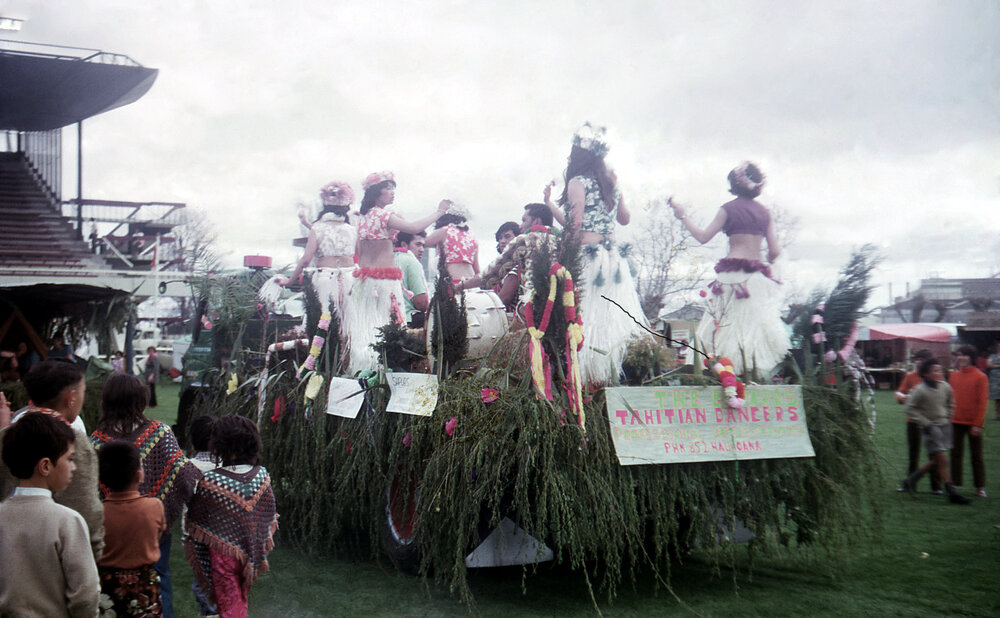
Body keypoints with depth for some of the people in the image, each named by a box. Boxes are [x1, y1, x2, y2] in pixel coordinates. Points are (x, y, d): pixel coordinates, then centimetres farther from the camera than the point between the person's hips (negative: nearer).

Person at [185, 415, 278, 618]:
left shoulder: (210, 481, -24)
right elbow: (269, 517, -1)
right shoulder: (262, 475, -12)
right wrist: (260, 551, 13)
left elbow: (196, 523, -12)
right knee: (242, 596, 27)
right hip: (250, 552, 4)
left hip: (223, 552, -4)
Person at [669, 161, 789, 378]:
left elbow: (703, 237, -2)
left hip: (733, 272, -4)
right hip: (757, 275, 4)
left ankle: (735, 373, -7)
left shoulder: (729, 208, -2)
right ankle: (754, 373, 4)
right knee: (755, 325, 8)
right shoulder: (764, 212, 10)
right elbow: (774, 252, 7)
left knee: (730, 325, -1)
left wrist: (683, 216, 10)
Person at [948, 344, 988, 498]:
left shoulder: (980, 377, -6)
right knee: (956, 454, 8)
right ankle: (955, 484, 15)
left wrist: (977, 424, -12)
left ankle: (980, 487, 15)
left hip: (973, 423, -4)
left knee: (976, 456, 6)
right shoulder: (953, 375, 6)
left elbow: (982, 402, -8)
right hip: (956, 422, 4)